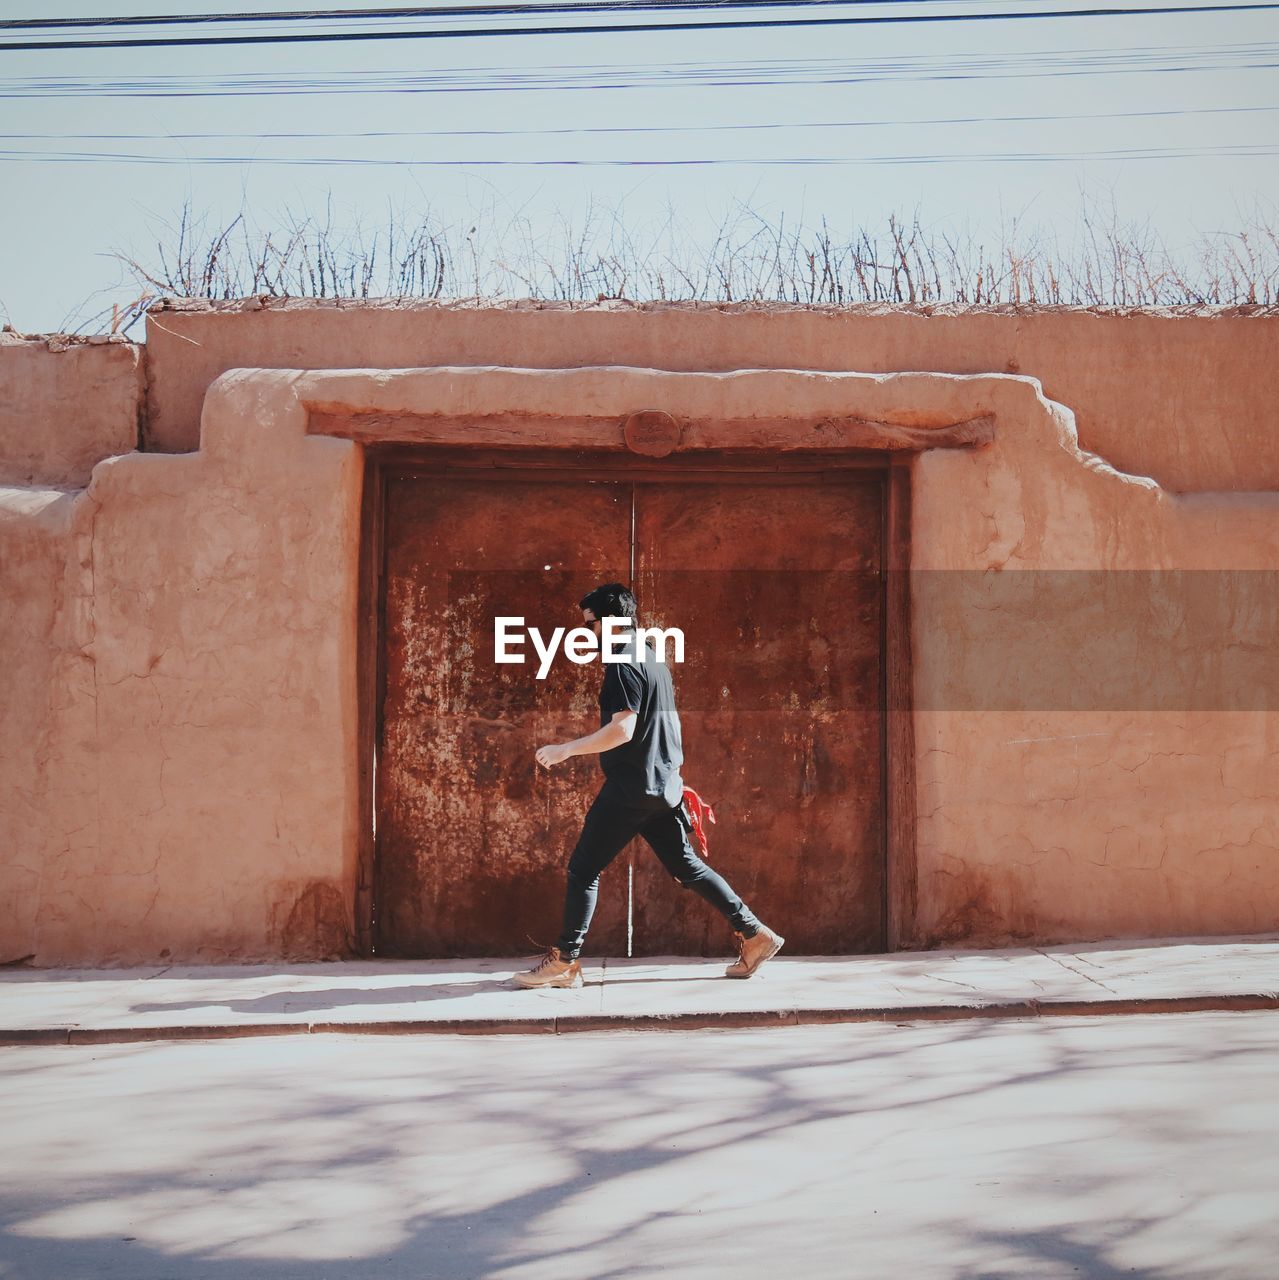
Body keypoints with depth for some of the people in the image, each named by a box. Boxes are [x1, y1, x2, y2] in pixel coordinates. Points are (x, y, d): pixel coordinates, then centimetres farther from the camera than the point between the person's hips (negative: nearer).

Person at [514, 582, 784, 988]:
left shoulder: (623, 664, -14)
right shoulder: (652, 658, 16)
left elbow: (622, 729, -22)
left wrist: (566, 750, -18)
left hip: (631, 787, -9)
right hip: (662, 786, 9)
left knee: (583, 868, -2)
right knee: (686, 866, 13)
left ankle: (563, 962, 0)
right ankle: (755, 935, 10)